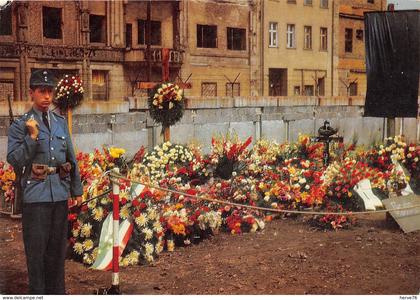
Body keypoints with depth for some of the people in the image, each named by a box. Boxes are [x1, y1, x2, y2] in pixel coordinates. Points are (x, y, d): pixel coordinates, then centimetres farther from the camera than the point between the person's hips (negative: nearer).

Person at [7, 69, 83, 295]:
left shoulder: (61, 122, 11)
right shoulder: (20, 126, -3)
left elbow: (71, 158, 14)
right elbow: (14, 161, -10)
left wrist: (76, 189, 14)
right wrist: (32, 137, -20)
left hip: (60, 193, 5)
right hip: (36, 194, -5)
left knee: (58, 247, 14)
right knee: (36, 248, 1)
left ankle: (57, 291, 27)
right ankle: (37, 292, 13)